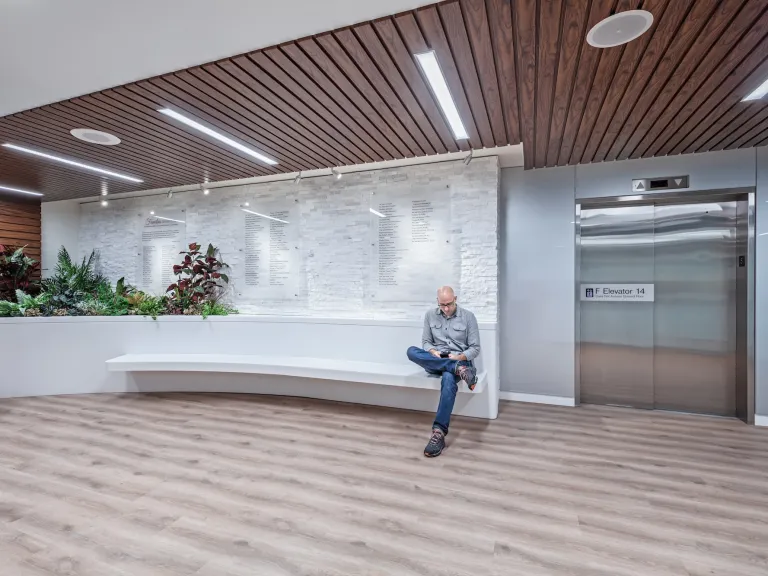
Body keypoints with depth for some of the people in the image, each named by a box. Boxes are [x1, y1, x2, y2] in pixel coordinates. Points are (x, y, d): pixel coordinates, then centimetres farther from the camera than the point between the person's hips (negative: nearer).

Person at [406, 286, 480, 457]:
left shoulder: (468, 316, 0)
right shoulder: (430, 315, 8)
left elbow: (475, 348, 1)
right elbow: (426, 342, 9)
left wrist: (460, 357, -19)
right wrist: (433, 353, -14)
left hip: (459, 360, -3)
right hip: (435, 361, 3)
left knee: (448, 379, -40)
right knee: (412, 351, -30)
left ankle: (439, 432, -39)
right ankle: (459, 369, -34)